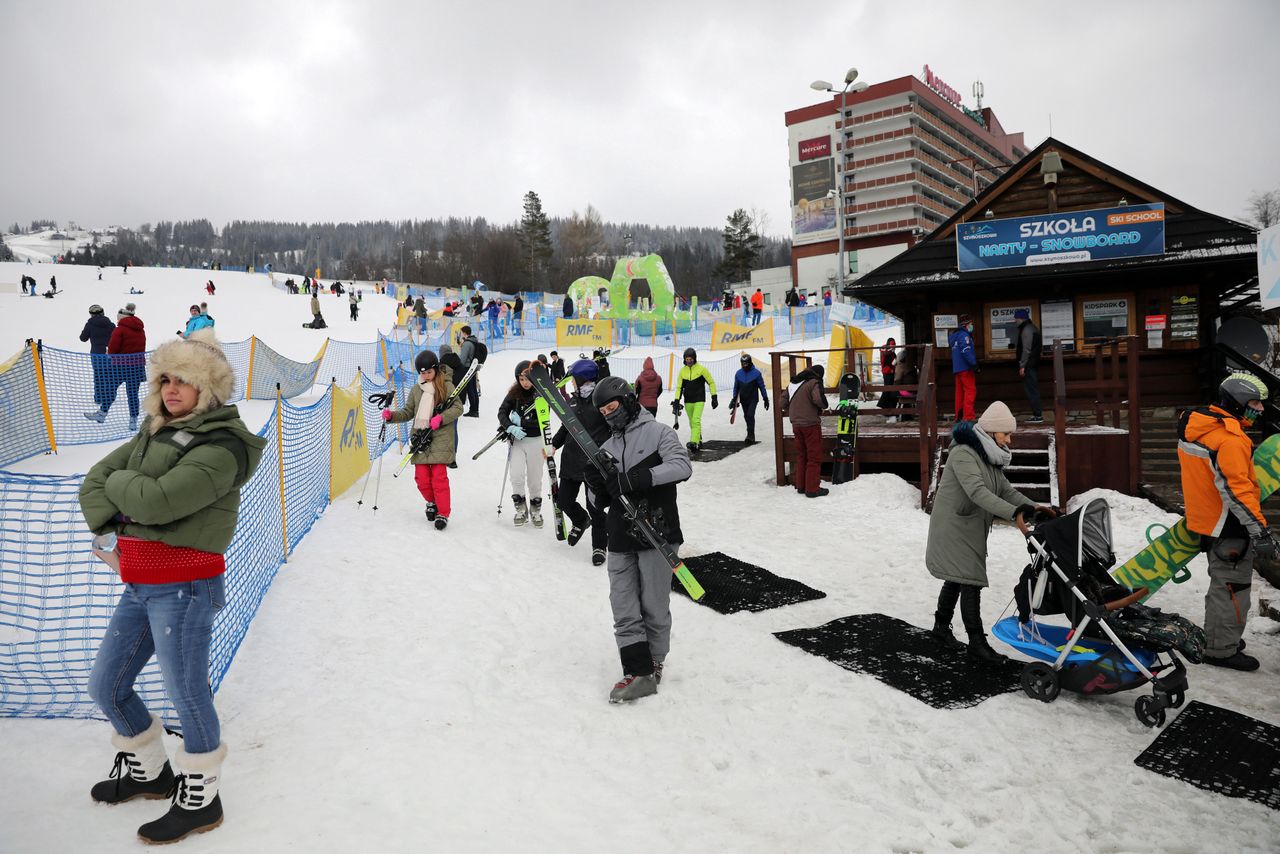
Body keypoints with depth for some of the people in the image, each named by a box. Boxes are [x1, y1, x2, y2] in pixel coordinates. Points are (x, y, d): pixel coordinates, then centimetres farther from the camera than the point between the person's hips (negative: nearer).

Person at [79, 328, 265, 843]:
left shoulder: (220, 447, -16)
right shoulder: (154, 433, 12)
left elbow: (156, 501, -25)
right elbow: (95, 481, 11)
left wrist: (121, 480, -5)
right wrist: (105, 531, -6)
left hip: (184, 585, -9)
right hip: (138, 585, 9)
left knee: (187, 695, 1)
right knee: (106, 686, 20)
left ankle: (199, 799, 22)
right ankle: (147, 771, 42)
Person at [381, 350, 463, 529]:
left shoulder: (446, 386, 0)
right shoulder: (416, 389, 13)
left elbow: (458, 407, -3)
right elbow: (408, 412, 15)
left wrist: (441, 418, -16)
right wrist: (391, 416, -2)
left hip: (440, 438, -4)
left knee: (439, 476, -9)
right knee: (421, 477, 1)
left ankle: (443, 513, 2)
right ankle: (432, 502, 29)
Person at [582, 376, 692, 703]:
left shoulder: (657, 432, 0)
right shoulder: (607, 448, 17)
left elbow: (681, 466, -18)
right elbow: (607, 499, 17)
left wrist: (639, 478, -26)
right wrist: (598, 483, -6)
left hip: (657, 533, -5)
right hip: (621, 540, 5)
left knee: (654, 607, 3)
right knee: (624, 611, 0)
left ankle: (654, 663, 21)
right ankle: (639, 674, 4)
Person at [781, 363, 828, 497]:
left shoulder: (793, 384, 10)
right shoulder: (814, 382, -12)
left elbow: (783, 403, 11)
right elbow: (819, 399, -27)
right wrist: (822, 407, -6)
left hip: (796, 424, 7)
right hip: (810, 424, -7)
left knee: (801, 456, 18)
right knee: (814, 457, 2)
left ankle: (800, 486, 23)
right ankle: (812, 489, 2)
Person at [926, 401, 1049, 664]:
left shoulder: (990, 458, 11)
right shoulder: (964, 454, -20)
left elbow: (1006, 491, 7)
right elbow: (978, 492, -32)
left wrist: (1034, 507, -9)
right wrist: (1014, 513, -41)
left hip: (972, 530, 10)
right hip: (954, 528, -10)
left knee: (956, 579, 18)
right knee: (971, 581, -11)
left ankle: (941, 625, 34)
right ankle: (977, 642, -8)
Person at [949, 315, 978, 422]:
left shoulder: (955, 335, 18)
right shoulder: (964, 335, -12)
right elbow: (966, 351, -22)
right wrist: (974, 364, -22)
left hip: (957, 368, 10)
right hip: (965, 368, -10)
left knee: (960, 391, 12)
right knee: (970, 390, -9)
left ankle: (959, 416, 15)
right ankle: (968, 417, -13)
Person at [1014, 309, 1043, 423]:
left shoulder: (1026, 330, -15)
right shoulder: (1034, 328, 17)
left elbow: (1026, 349, -19)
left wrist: (1022, 366, -19)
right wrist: (1017, 348, 23)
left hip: (1028, 365, -10)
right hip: (1035, 364, 10)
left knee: (1031, 390, -8)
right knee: (1034, 390, 13)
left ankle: (1037, 415, -9)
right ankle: (1037, 414, 17)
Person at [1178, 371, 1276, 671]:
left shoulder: (1198, 428, 9)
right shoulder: (1230, 438, -23)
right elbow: (1236, 489, -28)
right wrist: (1260, 530, -25)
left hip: (1208, 520, 10)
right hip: (1229, 527, -10)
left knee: (1221, 585, 23)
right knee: (1233, 588, 0)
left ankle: (1215, 638, 35)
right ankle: (1223, 650, 9)